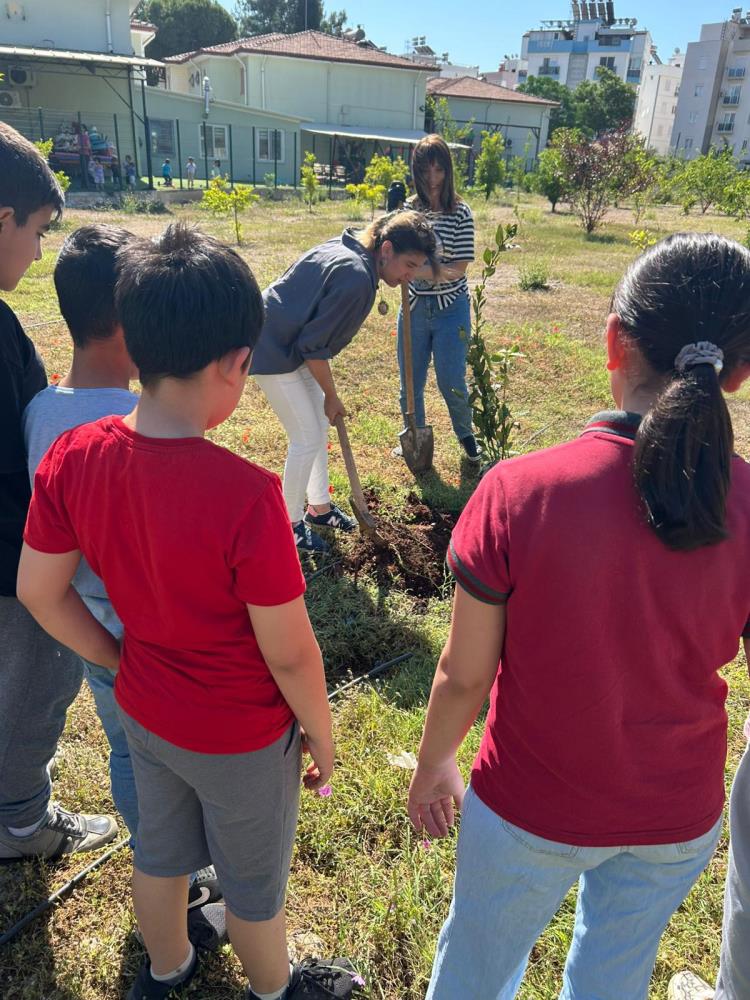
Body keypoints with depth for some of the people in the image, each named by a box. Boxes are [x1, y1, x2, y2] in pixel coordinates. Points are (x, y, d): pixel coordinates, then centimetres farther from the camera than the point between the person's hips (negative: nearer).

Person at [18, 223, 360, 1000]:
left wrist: (123, 662, 8)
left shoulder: (71, 458, -18)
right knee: (253, 880, 24)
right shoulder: (245, 495, -35)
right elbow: (289, 653, -25)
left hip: (144, 711, 5)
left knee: (159, 849, 32)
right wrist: (322, 735, -6)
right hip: (243, 738, -5)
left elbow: (38, 593, -5)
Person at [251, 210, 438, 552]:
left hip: (290, 341, 10)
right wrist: (331, 396, -10)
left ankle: (319, 507, 31)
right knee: (308, 438, -3)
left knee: (319, 424, 16)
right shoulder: (357, 278, -27)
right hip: (273, 352, -10)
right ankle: (291, 523, 13)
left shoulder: (347, 247, 2)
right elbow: (314, 346, -24)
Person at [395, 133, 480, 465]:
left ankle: (466, 435, 30)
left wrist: (417, 269, -27)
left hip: (450, 309, -3)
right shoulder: (407, 209, 2)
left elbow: (458, 269, -13)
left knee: (451, 383, 4)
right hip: (413, 307, 3)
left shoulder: (461, 213, -7)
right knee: (410, 383, 10)